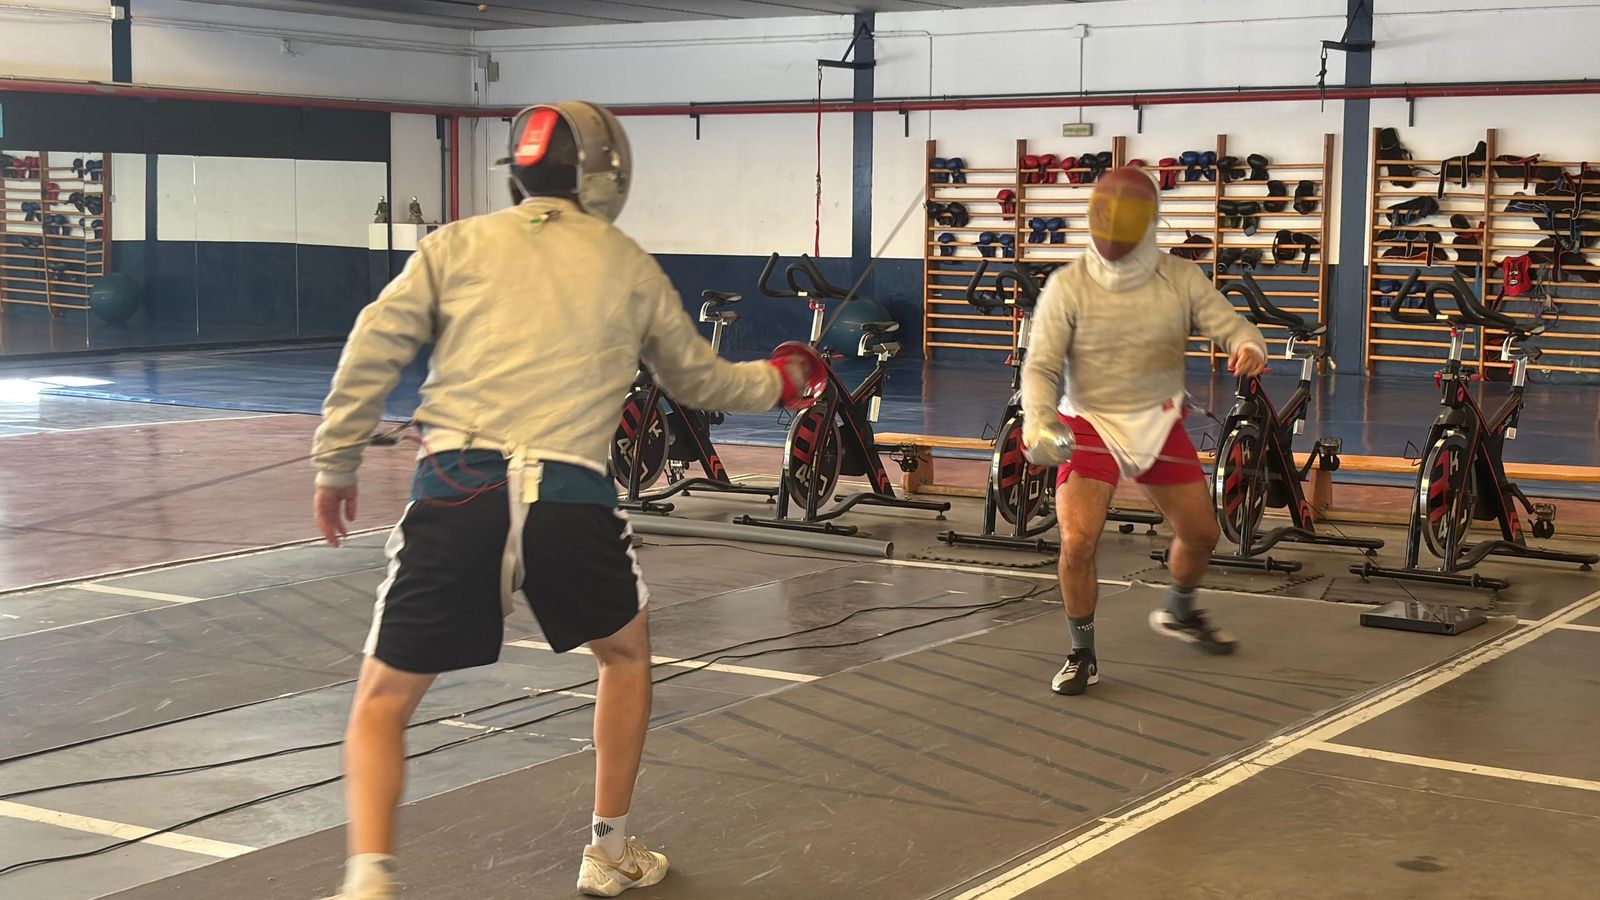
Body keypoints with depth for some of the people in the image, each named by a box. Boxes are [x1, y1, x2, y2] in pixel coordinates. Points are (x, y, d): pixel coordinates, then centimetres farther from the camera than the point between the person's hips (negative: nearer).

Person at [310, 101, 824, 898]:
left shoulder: (457, 243, 14)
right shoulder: (630, 266, 18)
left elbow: (373, 349, 2)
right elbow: (701, 382, 31)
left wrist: (335, 463, 12)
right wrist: (778, 380, 50)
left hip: (458, 489, 0)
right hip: (569, 496, 1)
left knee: (382, 704, 10)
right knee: (625, 652, 30)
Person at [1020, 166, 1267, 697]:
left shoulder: (1181, 279, -8)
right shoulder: (1068, 287, -15)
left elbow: (1232, 328, -13)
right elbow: (1041, 367, -16)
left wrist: (1249, 348, -39)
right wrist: (1038, 420, -36)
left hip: (1159, 427, 4)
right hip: (1090, 429, -3)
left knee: (1201, 535, 13)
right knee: (1077, 545, -19)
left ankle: (1179, 615, 44)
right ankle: (1082, 656, 1)